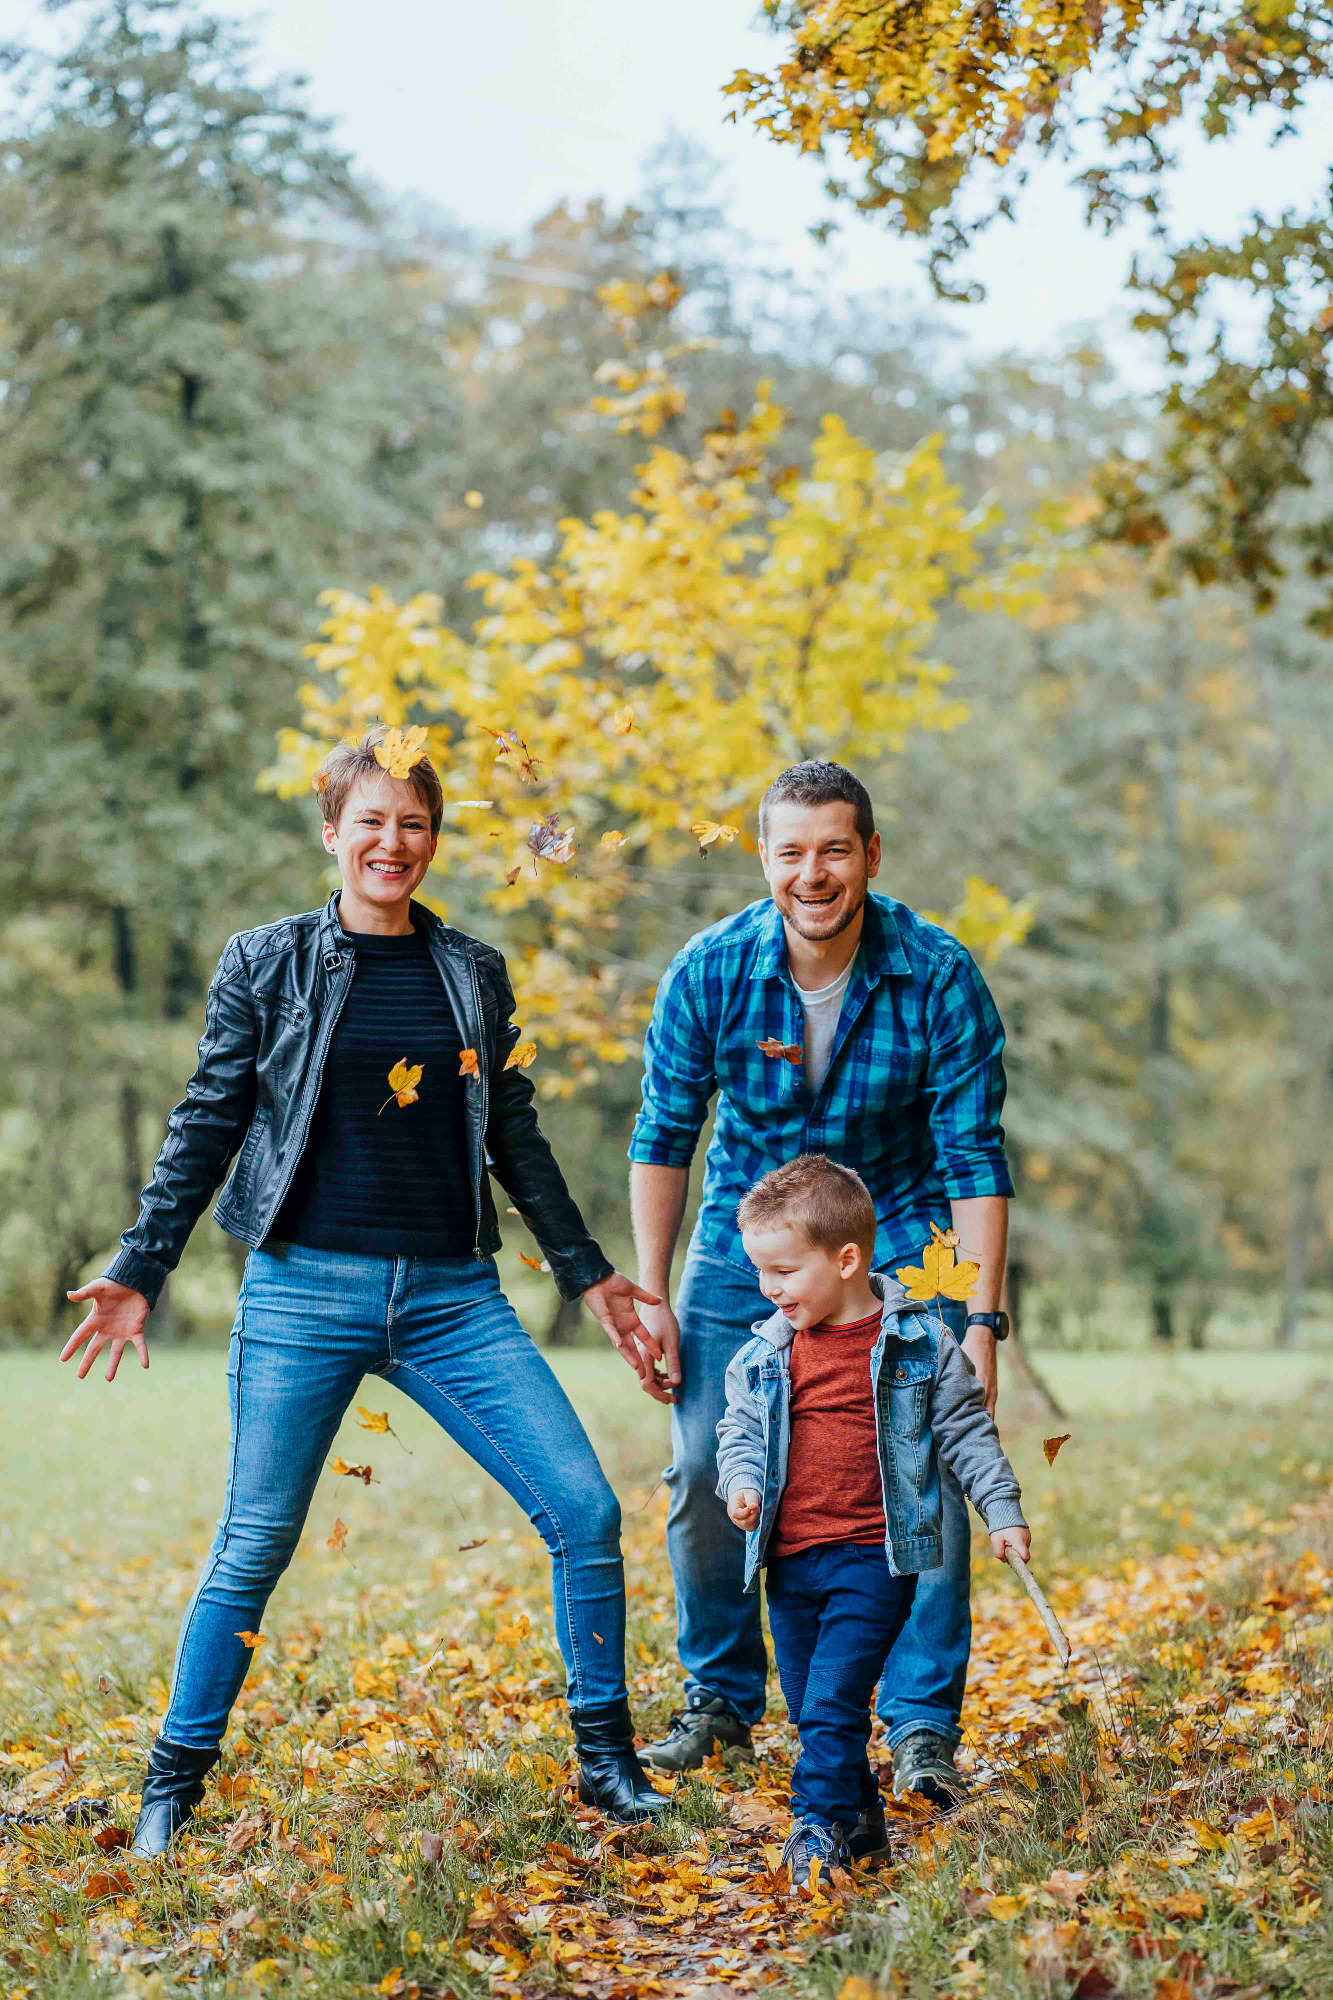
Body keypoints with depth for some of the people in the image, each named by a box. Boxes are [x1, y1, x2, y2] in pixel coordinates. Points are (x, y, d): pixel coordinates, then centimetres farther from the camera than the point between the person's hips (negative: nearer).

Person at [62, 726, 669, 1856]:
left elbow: (517, 1139, 16)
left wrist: (589, 1275, 16)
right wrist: (139, 1273, 0)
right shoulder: (267, 963, 3)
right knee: (254, 1547, 0)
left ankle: (608, 1761, 12)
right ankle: (172, 1784, 19)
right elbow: (207, 1126, 5)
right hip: (306, 1293, -2)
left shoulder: (475, 974, 10)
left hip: (455, 1298, 3)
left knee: (586, 1512, -4)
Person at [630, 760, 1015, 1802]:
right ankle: (722, 1698, 21)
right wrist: (652, 1295, -3)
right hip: (745, 1246, 2)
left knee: (925, 1479, -11)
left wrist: (982, 1322, -20)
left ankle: (924, 1727, 4)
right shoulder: (710, 972, -14)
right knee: (706, 1477, -1)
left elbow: (974, 1157, -15)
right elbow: (663, 1137, -2)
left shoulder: (940, 976, -18)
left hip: (895, 1247, -1)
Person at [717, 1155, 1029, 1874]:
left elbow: (966, 1431, 4)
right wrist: (741, 1481, -8)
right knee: (807, 1706, 11)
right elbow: (739, 1431, 13)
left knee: (833, 1699, -14)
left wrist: (1003, 1512, 2)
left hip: (875, 1555, -5)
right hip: (789, 1559, 5)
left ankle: (820, 1826, -6)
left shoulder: (918, 1343, -3)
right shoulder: (763, 1355, 6)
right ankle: (861, 1817, 27)